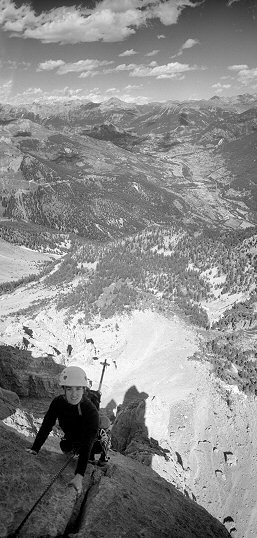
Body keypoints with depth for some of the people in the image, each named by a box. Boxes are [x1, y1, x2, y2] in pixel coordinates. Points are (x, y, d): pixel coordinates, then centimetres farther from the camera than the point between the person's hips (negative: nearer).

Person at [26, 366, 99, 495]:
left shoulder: (92, 412, -43)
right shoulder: (58, 402, -29)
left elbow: (86, 445, -46)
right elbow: (46, 425, -22)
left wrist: (79, 475, -53)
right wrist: (34, 449, -33)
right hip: (70, 436, 4)